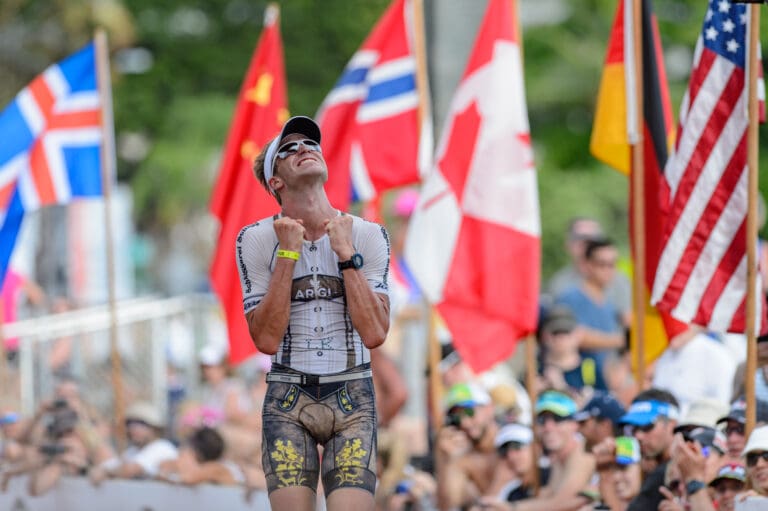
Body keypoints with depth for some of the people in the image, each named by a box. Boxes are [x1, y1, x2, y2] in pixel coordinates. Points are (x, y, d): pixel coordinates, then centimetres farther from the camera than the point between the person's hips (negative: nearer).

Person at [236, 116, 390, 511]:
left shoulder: (367, 236, 0)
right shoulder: (256, 240, -2)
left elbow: (374, 334, -10)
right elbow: (267, 340, -10)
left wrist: (346, 253, -13)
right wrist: (288, 254, -14)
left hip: (352, 399, 0)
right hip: (288, 400, 0)